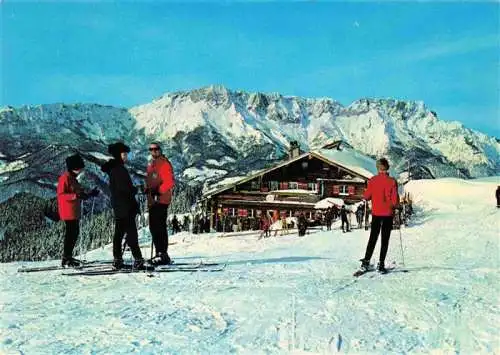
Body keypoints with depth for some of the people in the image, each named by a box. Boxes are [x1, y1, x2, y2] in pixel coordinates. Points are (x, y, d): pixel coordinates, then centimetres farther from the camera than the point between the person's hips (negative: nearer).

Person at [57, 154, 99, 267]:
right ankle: (66, 260, -6)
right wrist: (75, 195, -29)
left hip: (75, 212, 10)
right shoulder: (65, 178, -11)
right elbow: (61, 194, -19)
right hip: (68, 212, -10)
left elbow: (79, 194, 23)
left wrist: (90, 194, 13)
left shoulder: (73, 178, 19)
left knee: (75, 233, 13)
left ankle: (68, 256, 23)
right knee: (70, 234, -9)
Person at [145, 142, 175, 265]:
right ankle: (159, 253, 19)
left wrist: (158, 191, -24)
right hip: (152, 201, 9)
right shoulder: (151, 164, 20)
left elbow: (170, 182, -17)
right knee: (153, 227, 11)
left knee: (160, 227, -11)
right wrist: (147, 189, 12)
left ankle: (163, 254, -8)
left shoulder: (164, 163, -8)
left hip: (161, 200, -9)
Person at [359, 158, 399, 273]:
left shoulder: (373, 180, -6)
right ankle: (381, 264, 3)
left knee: (373, 238, 13)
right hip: (388, 214, -2)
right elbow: (395, 200, -13)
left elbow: (366, 196, -3)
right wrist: (394, 206, 8)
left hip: (376, 213, 2)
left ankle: (366, 261, 10)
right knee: (385, 239, 6)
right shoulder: (392, 181, -11)